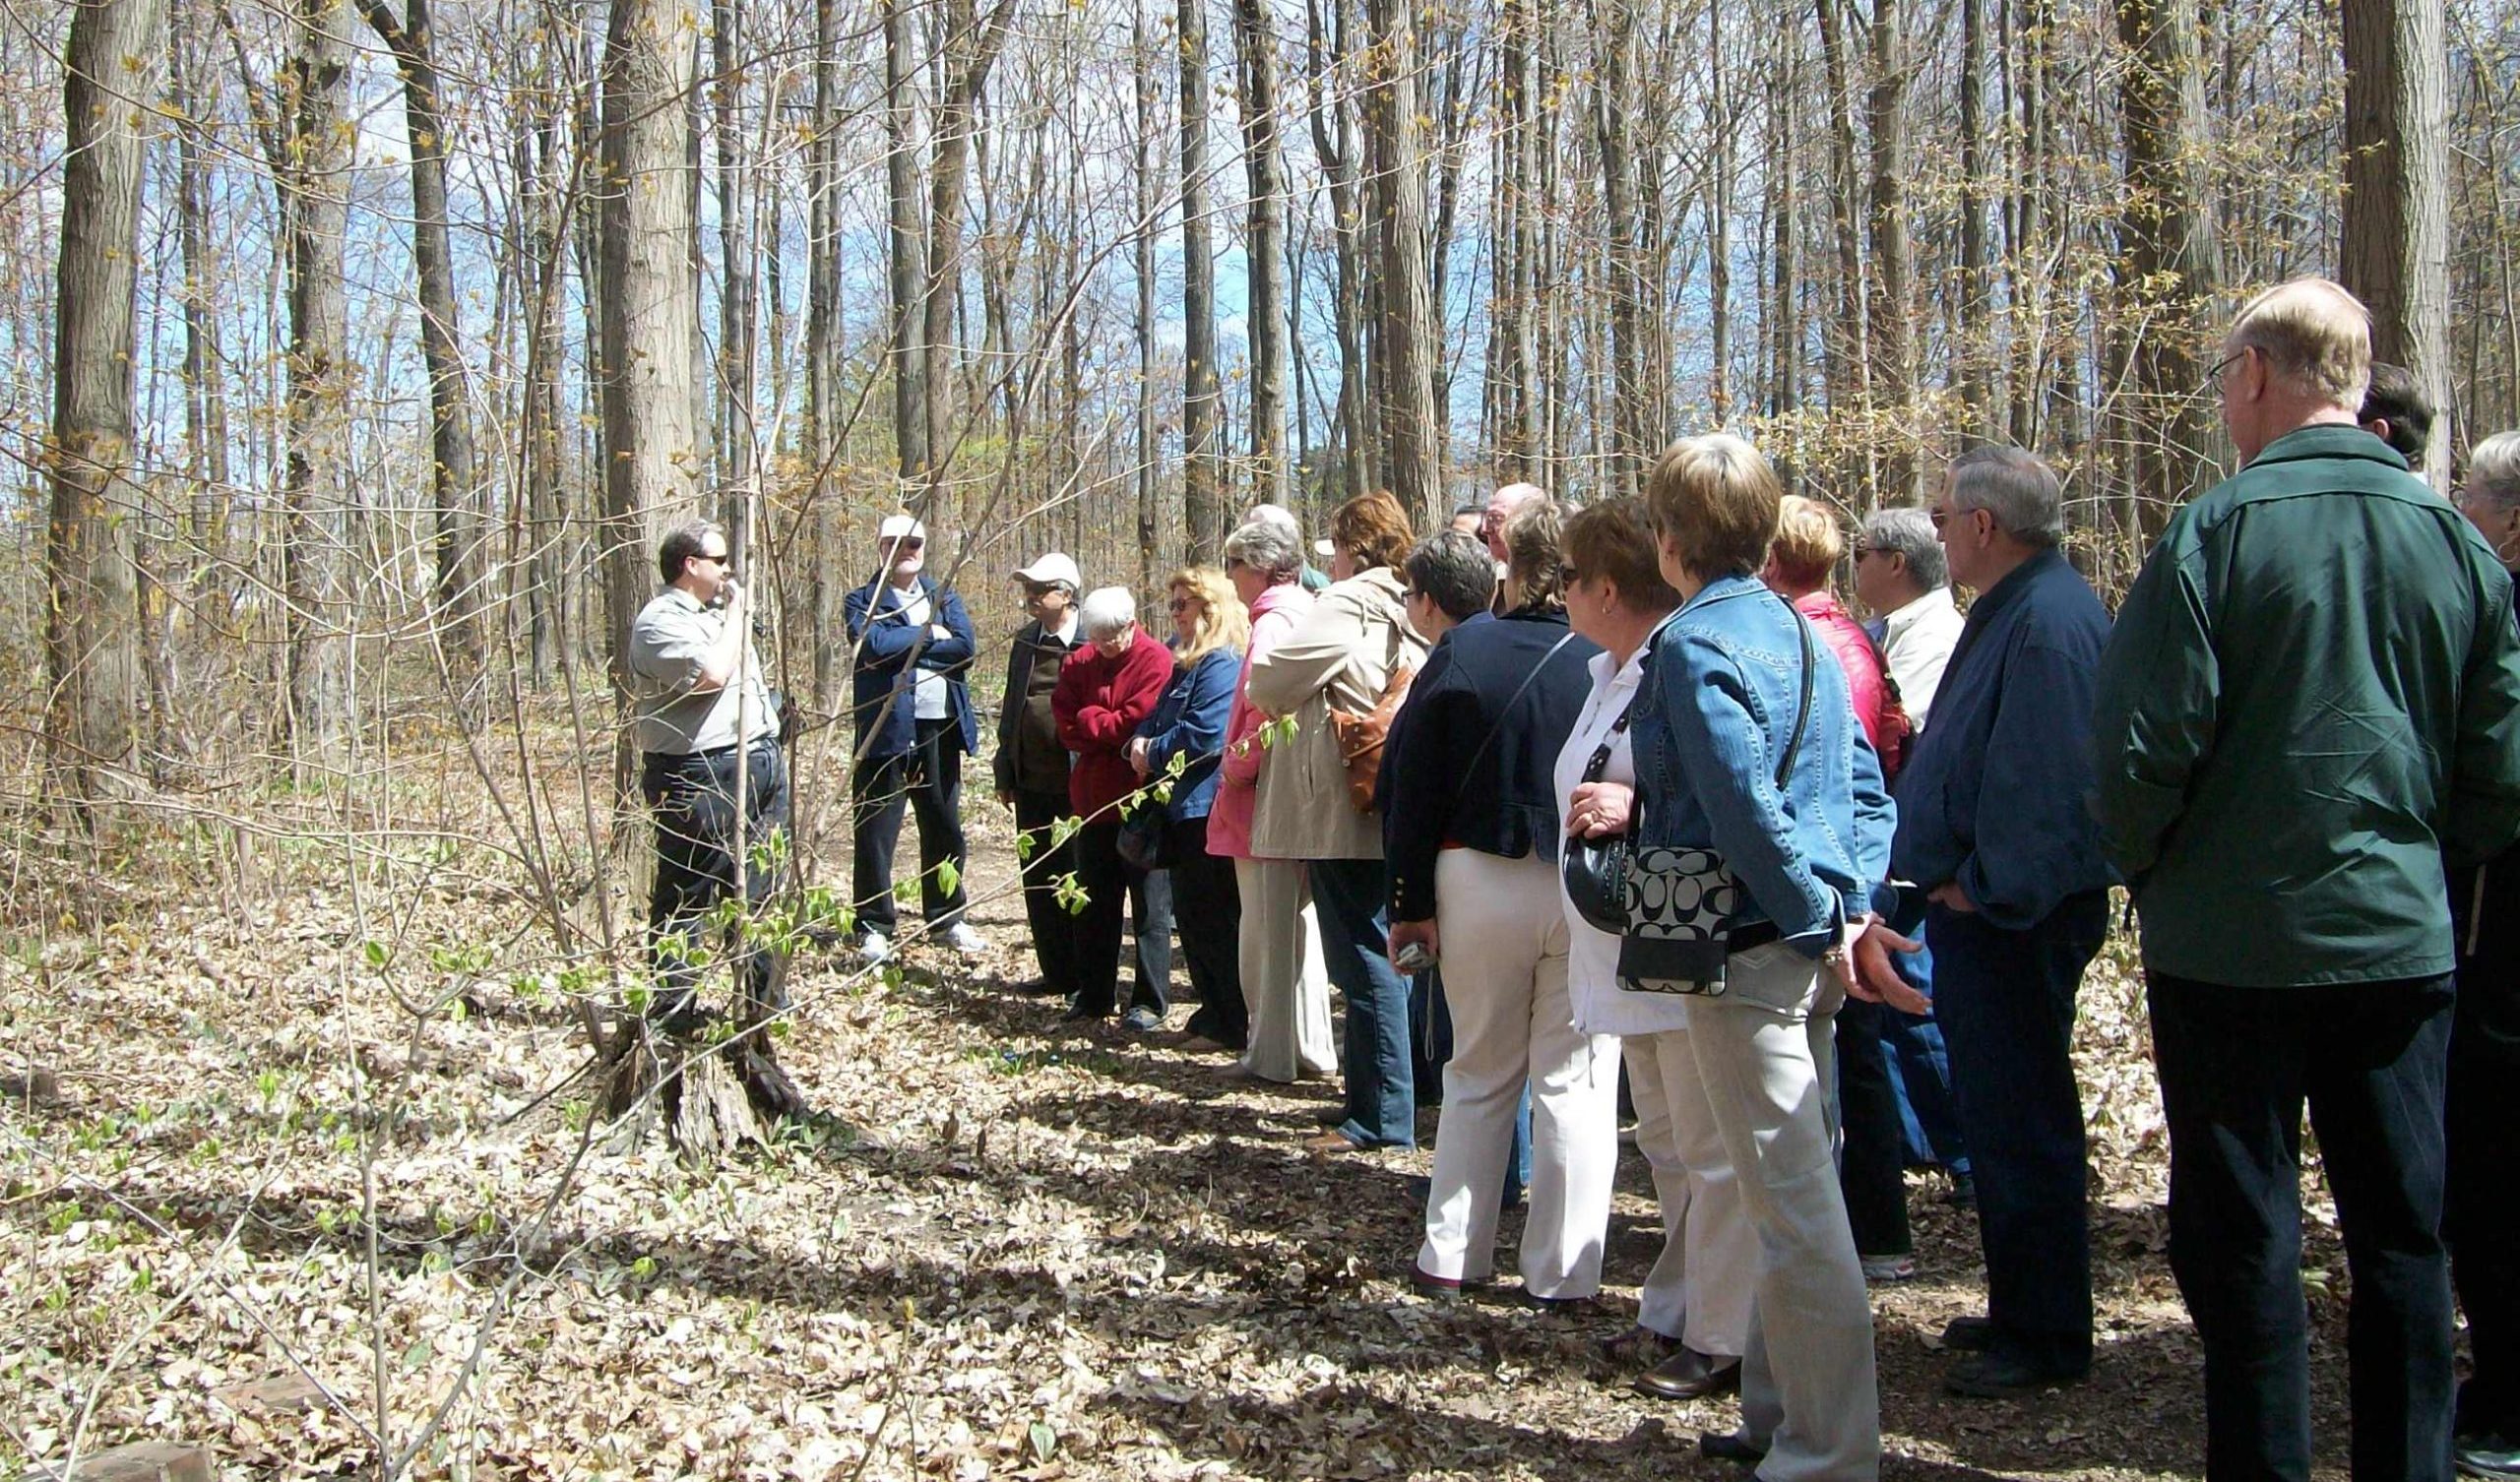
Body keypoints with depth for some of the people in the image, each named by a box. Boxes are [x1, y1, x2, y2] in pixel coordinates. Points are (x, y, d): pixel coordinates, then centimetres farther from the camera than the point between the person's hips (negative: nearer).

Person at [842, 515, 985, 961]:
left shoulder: (945, 599, 14)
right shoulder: (861, 602, 4)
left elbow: (965, 648, -4)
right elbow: (874, 644, -17)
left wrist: (903, 648, -11)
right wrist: (928, 634, -7)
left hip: (940, 727, 4)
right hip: (886, 728, -4)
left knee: (945, 828, 12)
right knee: (875, 832, 0)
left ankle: (947, 918, 24)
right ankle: (874, 927, 9)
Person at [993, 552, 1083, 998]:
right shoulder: (1025, 641, 11)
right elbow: (1011, 706, 16)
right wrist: (1005, 773, 13)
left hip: (1076, 777, -7)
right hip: (1031, 777, 7)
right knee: (1037, 876, 10)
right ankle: (1056, 971, 20)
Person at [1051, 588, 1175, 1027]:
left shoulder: (1155, 661, -10)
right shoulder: (1079, 663, 8)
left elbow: (1136, 723, -18)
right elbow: (1067, 729, 1)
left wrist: (1088, 720, -5)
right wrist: (1110, 729, -12)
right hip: (1093, 800, 6)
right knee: (1094, 904, 12)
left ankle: (1149, 1002, 10)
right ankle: (1094, 995, 22)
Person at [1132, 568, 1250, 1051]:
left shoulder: (1222, 664, -15)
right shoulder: (1187, 662, 18)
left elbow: (1204, 734, -24)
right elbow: (1158, 717, 21)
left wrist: (1153, 754, -9)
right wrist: (1140, 743, -1)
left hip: (1209, 809, -11)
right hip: (1186, 807, 11)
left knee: (1212, 918, -5)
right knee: (1191, 912, 14)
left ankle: (1232, 1026, 3)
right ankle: (1215, 1015, 24)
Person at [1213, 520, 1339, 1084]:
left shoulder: (1273, 623, -15)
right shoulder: (1309, 613, 13)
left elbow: (1265, 712, -23)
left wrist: (1234, 771, -10)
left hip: (1268, 800, -9)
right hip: (1303, 799, 9)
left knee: (1267, 927, -2)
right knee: (1299, 920, 15)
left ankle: (1272, 1054, 5)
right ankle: (1310, 1046, 22)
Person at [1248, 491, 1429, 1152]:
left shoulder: (1348, 601, -11)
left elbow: (1270, 683, -17)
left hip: (1344, 810, -8)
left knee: (1365, 960, -5)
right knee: (1387, 956, 16)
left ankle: (1381, 1117, -1)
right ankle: (1393, 1104, 25)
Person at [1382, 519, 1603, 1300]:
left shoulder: (1459, 652, -2)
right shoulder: (1609, 656, -3)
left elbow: (1411, 787, -2)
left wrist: (1411, 902, 2)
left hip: (1481, 882, 1)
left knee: (1479, 1075, 15)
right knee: (1573, 1084, 7)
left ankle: (1450, 1256, 19)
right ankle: (1560, 1274, 9)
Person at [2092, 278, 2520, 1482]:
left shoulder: (2216, 531, -13)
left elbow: (2142, 742, -14)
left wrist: (2143, 867, 3)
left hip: (2232, 942, -4)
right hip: (2401, 936, 5)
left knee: (2242, 1236, 7)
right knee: (2403, 1232, 14)